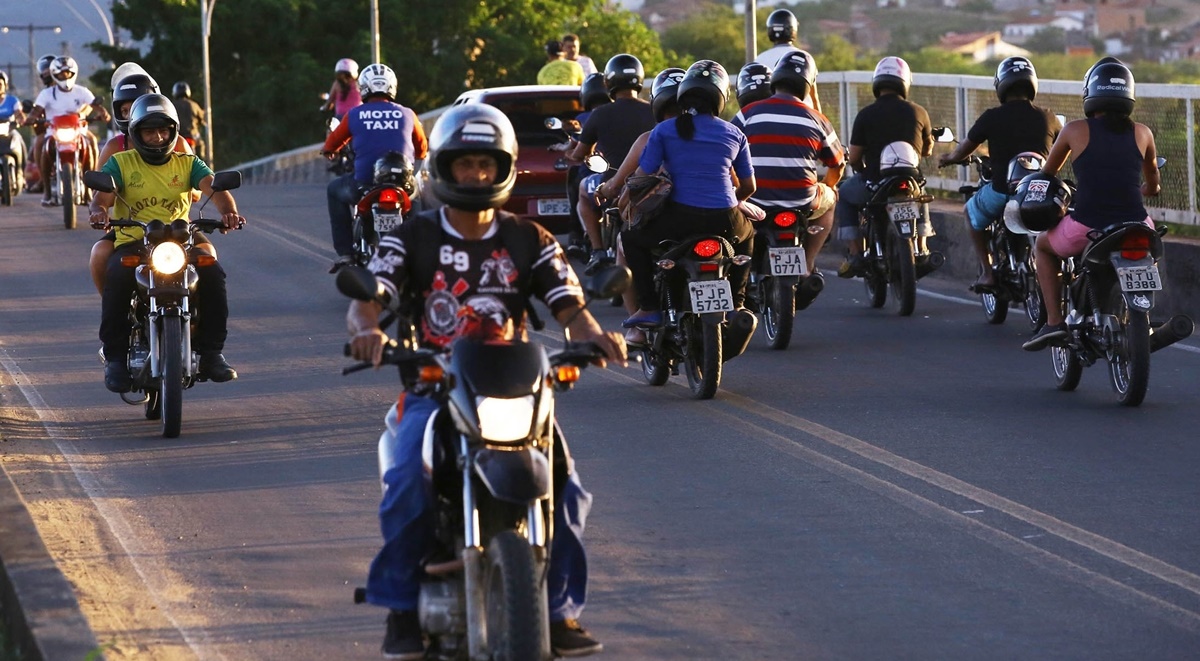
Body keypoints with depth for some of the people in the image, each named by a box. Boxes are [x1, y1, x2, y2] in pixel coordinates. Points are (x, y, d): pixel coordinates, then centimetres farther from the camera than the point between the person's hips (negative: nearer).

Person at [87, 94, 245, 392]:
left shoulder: (188, 163, 12)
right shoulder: (120, 163, 9)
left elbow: (213, 186, -6)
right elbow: (102, 195, -7)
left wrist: (228, 210, -29)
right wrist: (99, 211, -33)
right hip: (132, 242, -2)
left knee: (212, 273, -26)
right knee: (116, 278, -34)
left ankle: (211, 353, -15)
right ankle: (115, 357, -23)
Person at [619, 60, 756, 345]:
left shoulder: (664, 131, 2)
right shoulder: (734, 135, 10)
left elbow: (642, 176, 1)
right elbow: (748, 186, 19)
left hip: (679, 220, -3)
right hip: (724, 222, 3)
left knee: (632, 238, 23)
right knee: (746, 233, 38)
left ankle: (648, 308, 8)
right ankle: (735, 302, 32)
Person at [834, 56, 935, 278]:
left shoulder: (866, 115, -8)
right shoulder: (918, 113, -1)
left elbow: (853, 158, -5)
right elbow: (927, 150, 13)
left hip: (875, 183, -3)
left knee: (844, 195, 27)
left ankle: (855, 254, 13)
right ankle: (921, 250, 28)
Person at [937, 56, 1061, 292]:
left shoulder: (992, 117, -5)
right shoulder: (1047, 118, 2)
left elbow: (964, 149, 8)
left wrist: (948, 158, 31)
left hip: (1002, 192, -2)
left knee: (972, 212, 27)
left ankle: (987, 272, 14)